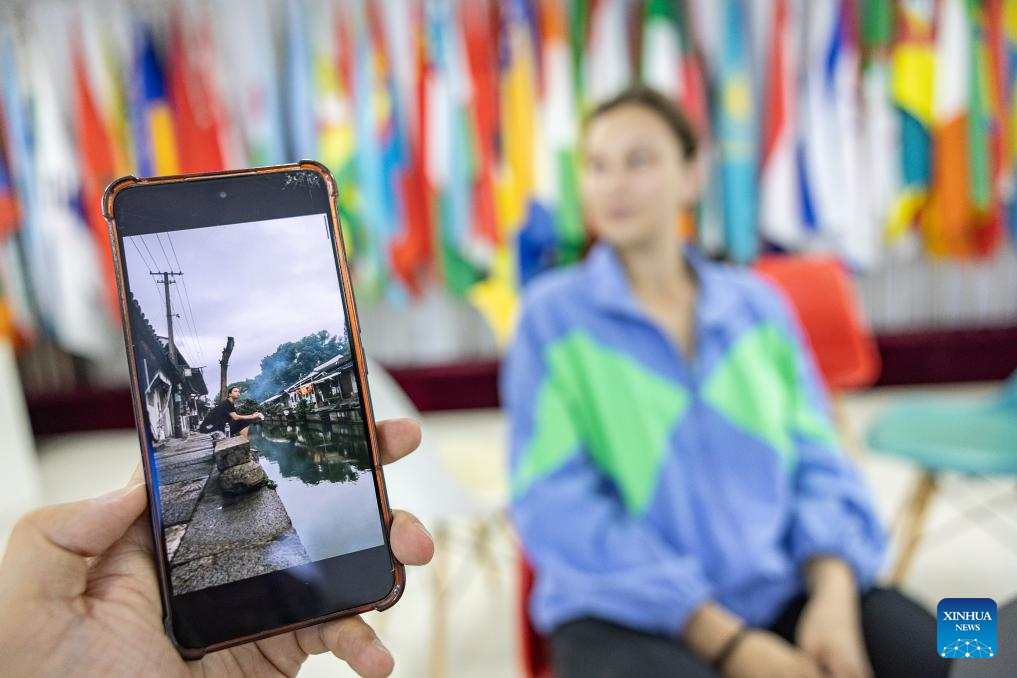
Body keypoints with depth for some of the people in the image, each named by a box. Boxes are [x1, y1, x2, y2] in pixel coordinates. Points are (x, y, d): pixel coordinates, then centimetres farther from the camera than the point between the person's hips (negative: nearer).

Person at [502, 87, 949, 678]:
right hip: (628, 614, -3)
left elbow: (816, 458, 10)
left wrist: (834, 594, -10)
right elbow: (558, 506, -9)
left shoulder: (756, 303, 9)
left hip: (784, 590, 4)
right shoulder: (553, 314, -2)